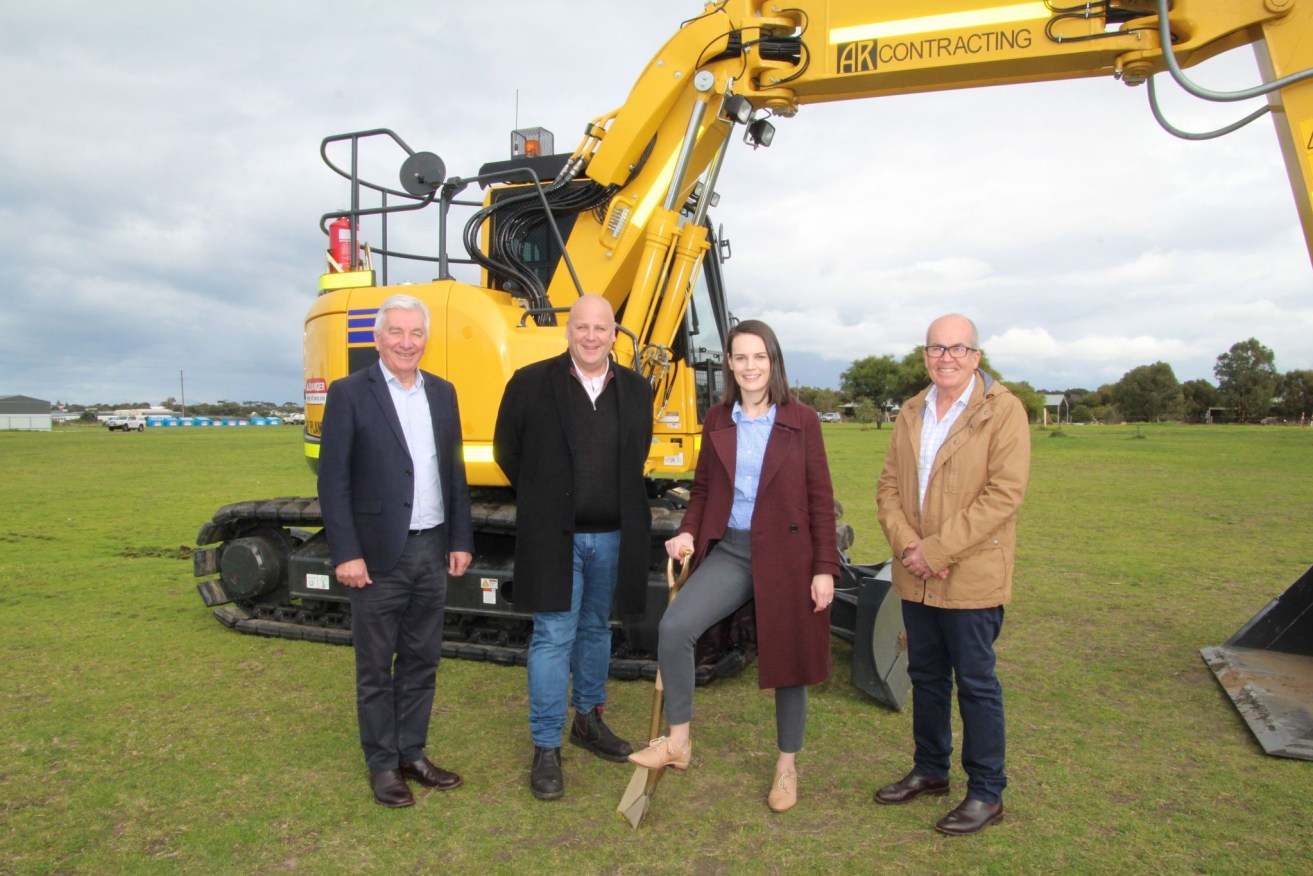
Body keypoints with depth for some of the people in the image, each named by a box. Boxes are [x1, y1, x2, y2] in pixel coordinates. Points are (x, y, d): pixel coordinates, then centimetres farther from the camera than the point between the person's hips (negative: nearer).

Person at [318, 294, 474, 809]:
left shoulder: (442, 393, 9)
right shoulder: (350, 394, -6)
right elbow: (333, 480, -9)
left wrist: (461, 540, 7)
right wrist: (345, 553, -13)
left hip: (432, 551, 5)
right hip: (378, 555, -5)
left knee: (422, 660, 15)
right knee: (376, 668, 9)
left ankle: (413, 753, 30)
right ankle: (382, 764, 23)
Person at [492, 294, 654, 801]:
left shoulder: (636, 391, 4)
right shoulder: (531, 384, -7)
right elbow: (507, 450, 4)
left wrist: (619, 506, 11)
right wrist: (543, 498, 9)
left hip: (612, 536, 4)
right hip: (554, 536, -4)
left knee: (596, 630, 18)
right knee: (554, 636, -1)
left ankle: (589, 720, 36)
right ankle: (546, 748, 12)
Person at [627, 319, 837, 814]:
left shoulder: (801, 420, -2)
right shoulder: (717, 421, 7)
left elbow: (819, 498, -2)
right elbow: (703, 488, 13)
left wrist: (825, 568, -6)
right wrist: (688, 532, -4)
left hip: (786, 555, -2)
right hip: (729, 550, 2)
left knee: (788, 659, 10)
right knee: (674, 627, -18)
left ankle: (787, 765, 32)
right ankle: (678, 741, 1)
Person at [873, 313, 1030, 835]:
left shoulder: (1003, 410, -9)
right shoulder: (911, 413, 10)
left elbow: (1004, 494, -17)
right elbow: (888, 485, 7)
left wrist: (937, 550, -19)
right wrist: (906, 544, -10)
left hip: (971, 577, -5)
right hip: (915, 577, 6)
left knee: (975, 683, 5)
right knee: (926, 676, 18)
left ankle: (987, 794, 22)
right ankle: (930, 771, 36)